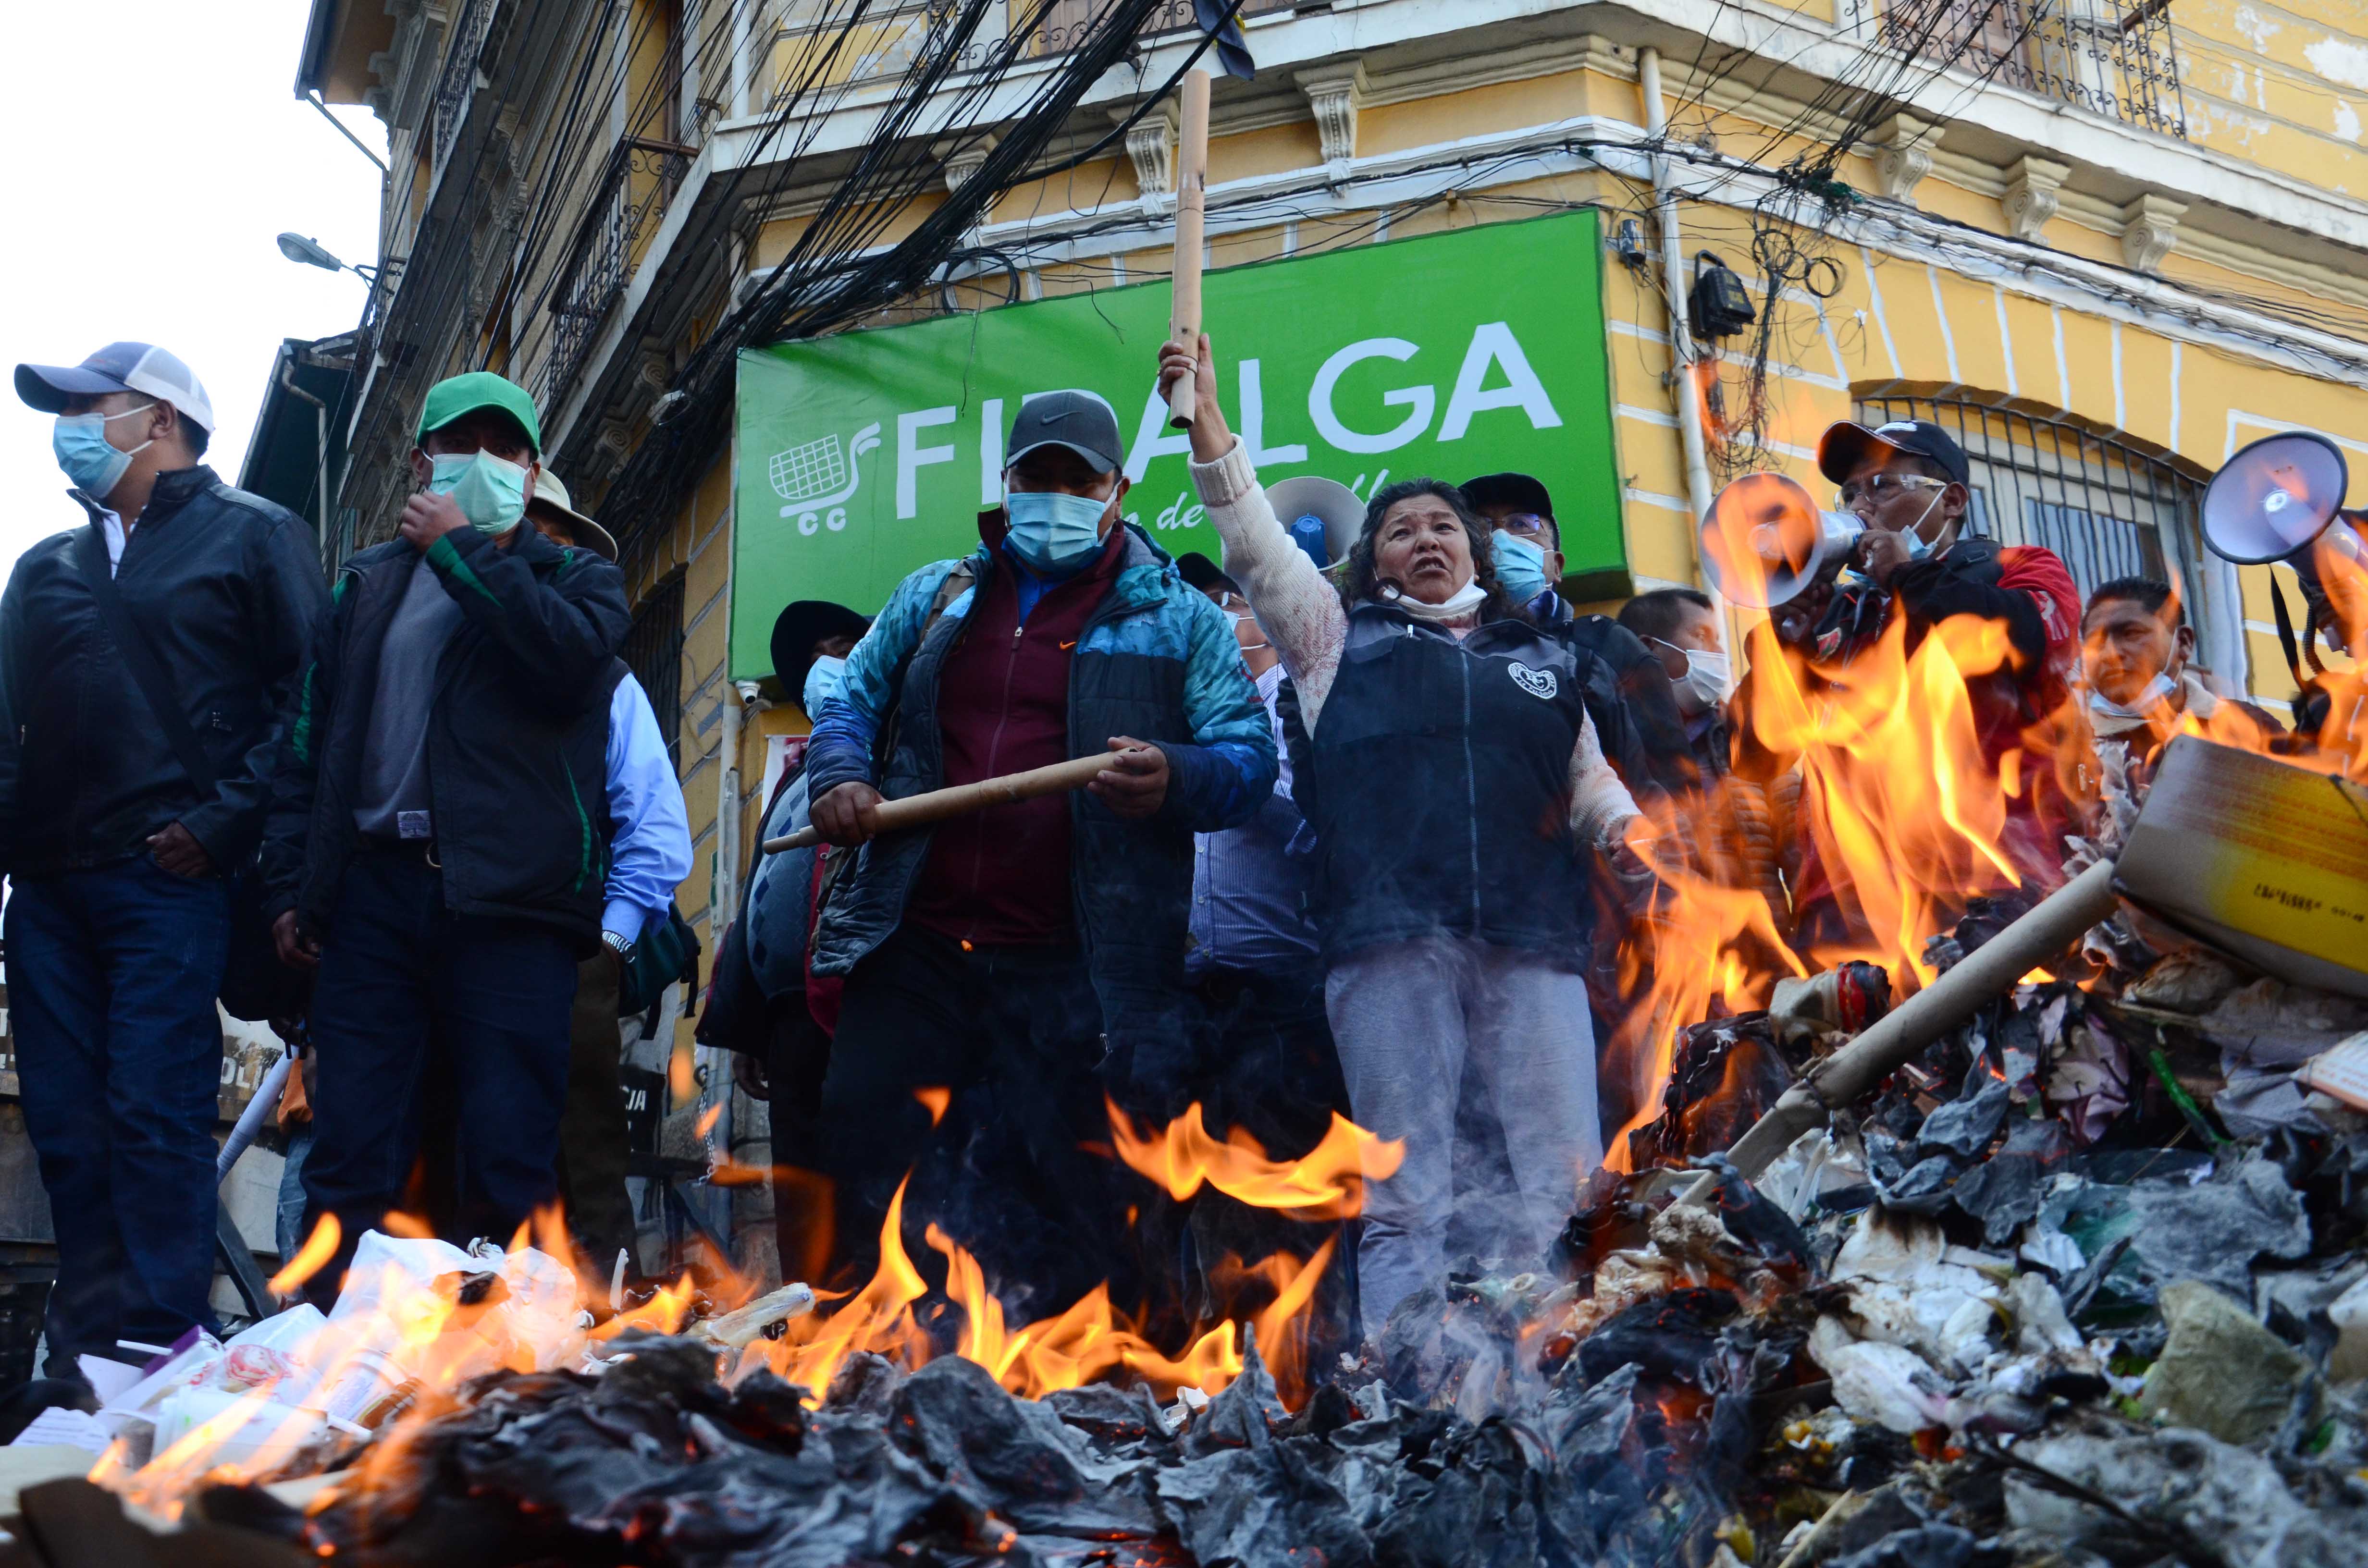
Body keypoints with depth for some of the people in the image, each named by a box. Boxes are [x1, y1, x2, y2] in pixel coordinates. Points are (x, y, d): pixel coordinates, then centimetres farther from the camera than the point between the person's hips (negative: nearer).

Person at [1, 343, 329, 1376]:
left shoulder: (253, 537, 5)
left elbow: (307, 693, -4)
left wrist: (227, 820, -12)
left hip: (167, 876, -6)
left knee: (153, 1116, -11)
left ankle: (157, 1352, -7)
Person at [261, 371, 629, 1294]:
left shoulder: (576, 578, 14)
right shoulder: (368, 586, 22)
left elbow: (573, 655, -11)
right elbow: (306, 740, 17)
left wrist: (462, 550, -4)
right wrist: (291, 885, 7)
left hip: (510, 899, -2)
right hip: (375, 887, 3)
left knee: (509, 1166, -4)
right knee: (350, 1159, 0)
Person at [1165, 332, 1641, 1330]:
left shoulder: (1546, 659, 26)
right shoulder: (1342, 638, 21)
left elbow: (1589, 779, 26)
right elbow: (1253, 542, 11)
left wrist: (1624, 827, 4)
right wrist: (1205, 419, 1)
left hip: (1533, 936, 2)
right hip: (1390, 934, -2)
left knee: (1564, 1188, -5)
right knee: (1404, 1196, -5)